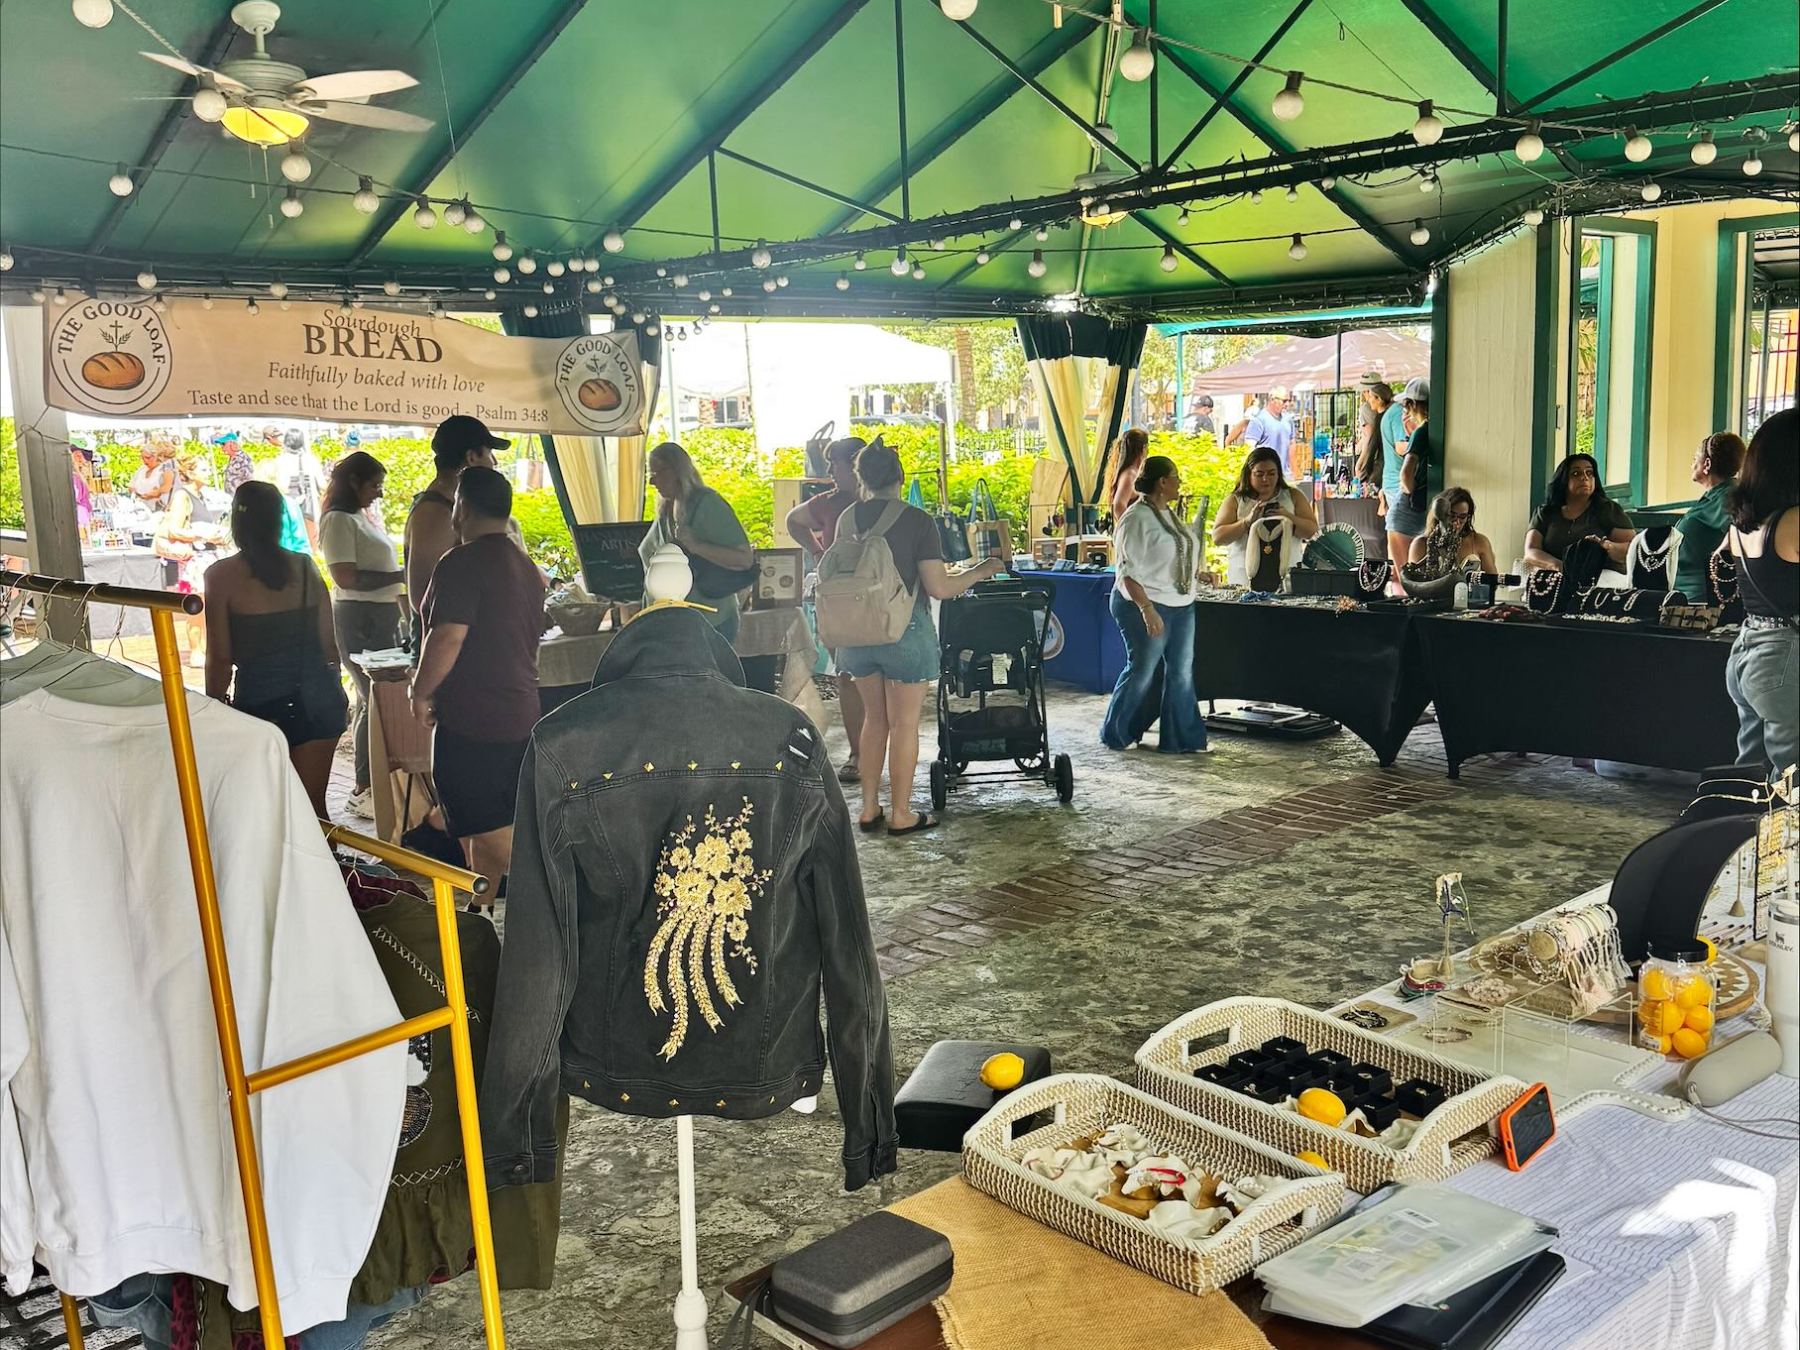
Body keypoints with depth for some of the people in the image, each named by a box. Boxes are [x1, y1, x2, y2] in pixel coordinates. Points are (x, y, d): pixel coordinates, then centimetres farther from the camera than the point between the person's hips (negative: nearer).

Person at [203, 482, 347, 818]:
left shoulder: (222, 575, -5)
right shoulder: (305, 566, 4)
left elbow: (220, 657, -5)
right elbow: (329, 641, 9)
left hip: (260, 700, -3)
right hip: (316, 698, 3)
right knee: (312, 806, 9)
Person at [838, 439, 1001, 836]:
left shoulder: (848, 519, 1)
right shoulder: (917, 521, -12)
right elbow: (939, 588, -15)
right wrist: (979, 572, 1)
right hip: (904, 632, -5)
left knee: (874, 718, 18)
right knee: (904, 724, 5)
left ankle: (870, 807, 22)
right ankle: (901, 814, 12)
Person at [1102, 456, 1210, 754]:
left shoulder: (1169, 514, 11)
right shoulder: (1137, 519, -16)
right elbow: (1128, 571, -20)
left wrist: (1195, 568, 12)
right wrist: (1147, 610, -26)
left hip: (1181, 606, 9)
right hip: (1146, 607, -9)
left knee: (1181, 673, 8)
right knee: (1142, 672, 0)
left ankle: (1181, 739, 15)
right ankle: (1115, 735, 17)